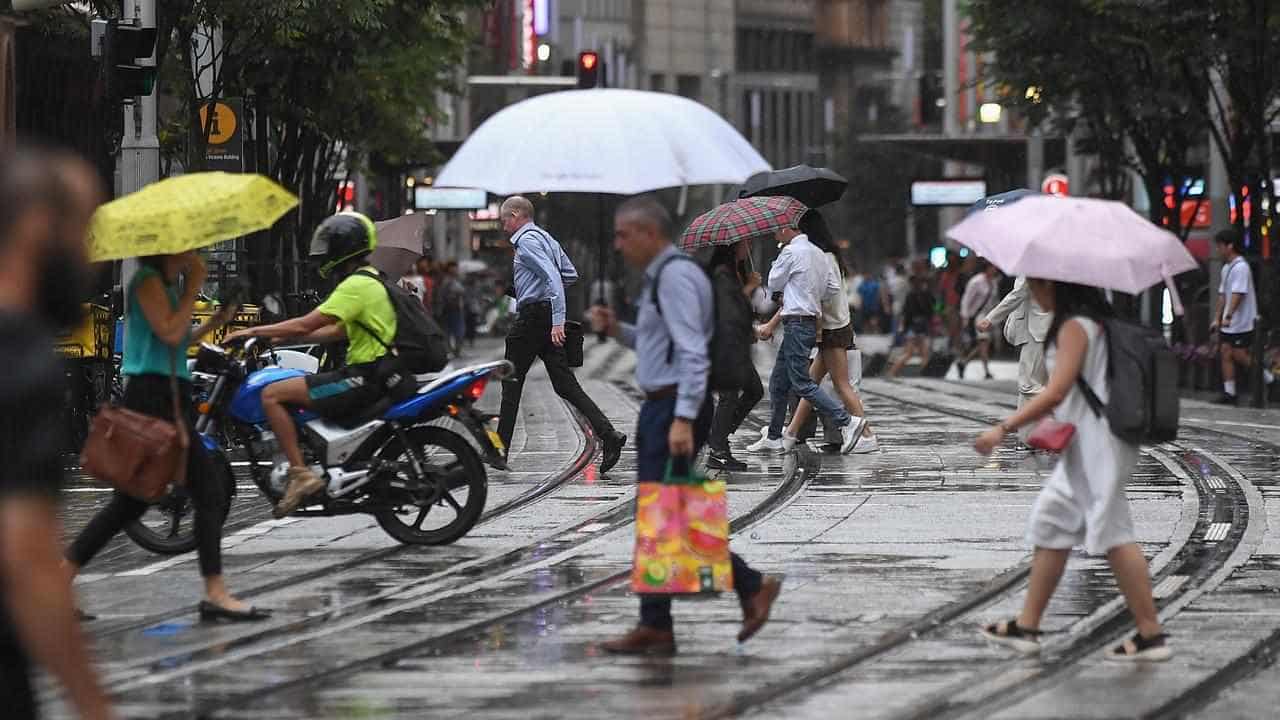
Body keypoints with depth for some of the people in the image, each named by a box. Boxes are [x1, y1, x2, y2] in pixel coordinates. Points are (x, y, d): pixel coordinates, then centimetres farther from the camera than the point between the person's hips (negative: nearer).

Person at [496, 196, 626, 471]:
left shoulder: (526, 241, -11)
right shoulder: (547, 238, 18)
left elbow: (552, 275, -23)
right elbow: (571, 275, 25)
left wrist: (558, 320, -29)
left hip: (531, 316, -9)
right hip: (550, 317, 9)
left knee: (512, 384, 2)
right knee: (565, 384, 2)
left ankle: (499, 449, 7)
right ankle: (608, 435, -13)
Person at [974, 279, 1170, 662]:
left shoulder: (1075, 327, -16)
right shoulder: (1095, 322, 14)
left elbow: (1057, 391, -24)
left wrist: (1005, 428, -23)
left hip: (1097, 444, -11)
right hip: (1083, 447, 11)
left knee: (1113, 535, -8)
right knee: (1050, 524, 14)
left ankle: (1151, 636, -6)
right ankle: (1027, 627, 19)